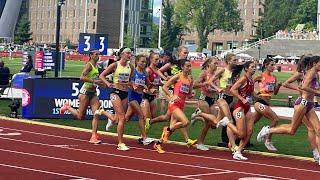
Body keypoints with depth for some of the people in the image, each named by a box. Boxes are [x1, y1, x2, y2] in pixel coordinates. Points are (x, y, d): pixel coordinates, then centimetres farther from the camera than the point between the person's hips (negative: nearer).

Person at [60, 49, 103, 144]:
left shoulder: (96, 66, 12)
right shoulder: (89, 65, -13)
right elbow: (82, 77, -25)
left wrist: (100, 83, 9)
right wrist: (94, 81, -28)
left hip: (93, 93, 7)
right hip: (86, 91, -7)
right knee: (80, 116, 2)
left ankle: (94, 136, -6)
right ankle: (67, 107, 29)